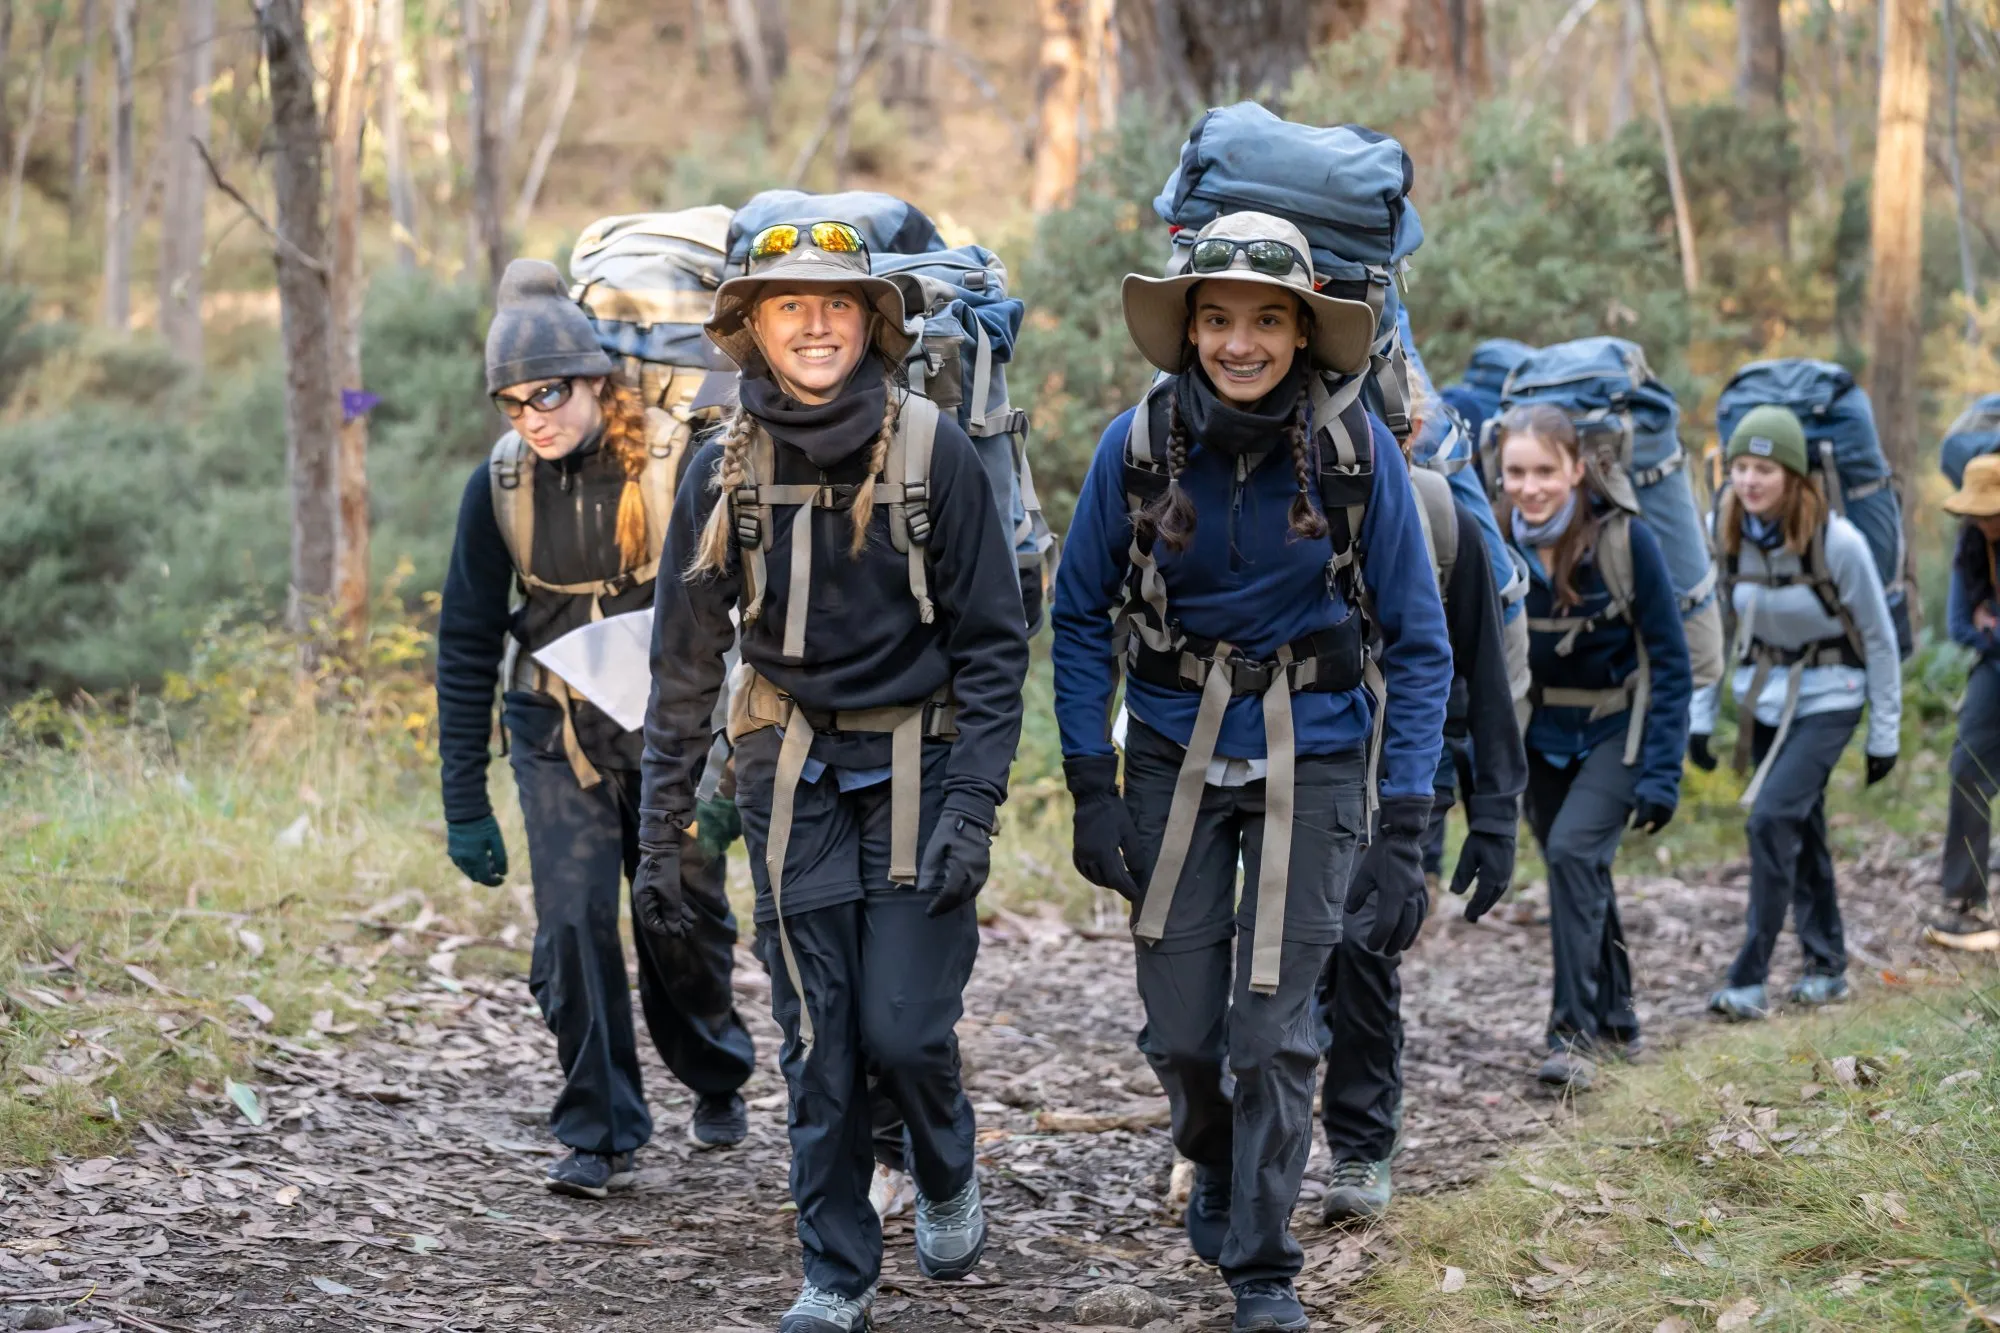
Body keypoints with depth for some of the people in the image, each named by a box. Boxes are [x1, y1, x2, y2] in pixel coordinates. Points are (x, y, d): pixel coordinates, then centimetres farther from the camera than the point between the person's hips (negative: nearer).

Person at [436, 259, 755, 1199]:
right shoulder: (499, 487, -5)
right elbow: (467, 645, 2)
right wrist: (464, 803, 0)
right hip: (557, 738, 1)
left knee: (684, 926, 8)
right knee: (573, 928, -8)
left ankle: (716, 1080, 36)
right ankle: (600, 1137, 3)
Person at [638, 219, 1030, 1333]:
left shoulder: (932, 449, -8)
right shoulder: (726, 469, 0)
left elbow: (993, 640, -5)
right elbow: (686, 663, 6)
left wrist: (974, 805, -13)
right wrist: (663, 833, 5)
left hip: (917, 767, -2)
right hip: (792, 775, 2)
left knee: (904, 1026, -8)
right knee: (818, 1042, 3)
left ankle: (949, 1178, 24)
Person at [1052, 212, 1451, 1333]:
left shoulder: (1357, 448, -13)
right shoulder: (1140, 443, -9)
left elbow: (1420, 643, -7)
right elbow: (1081, 618, 2)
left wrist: (1404, 829, -12)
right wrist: (1090, 787, -4)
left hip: (1310, 760, -2)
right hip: (1174, 754, 2)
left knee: (1274, 1031, -5)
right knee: (1181, 1032, 5)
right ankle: (1215, 1163, 39)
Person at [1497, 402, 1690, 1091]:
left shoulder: (1624, 540, -21)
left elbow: (1671, 662, -16)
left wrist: (1661, 775, -19)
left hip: (1621, 725, -4)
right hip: (1543, 731, 4)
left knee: (1574, 849, -22)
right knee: (1575, 872, 11)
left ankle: (1576, 1033, -18)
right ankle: (1616, 1022, 30)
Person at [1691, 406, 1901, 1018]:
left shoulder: (1837, 540, -21)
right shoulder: (1723, 531, -8)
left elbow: (1878, 637, -10)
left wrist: (1885, 733, -5)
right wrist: (1700, 715, 2)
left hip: (1828, 697, -5)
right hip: (1762, 691, 5)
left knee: (1773, 818, -18)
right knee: (1801, 829, 10)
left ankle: (1749, 978, -14)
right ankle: (1827, 966, 25)